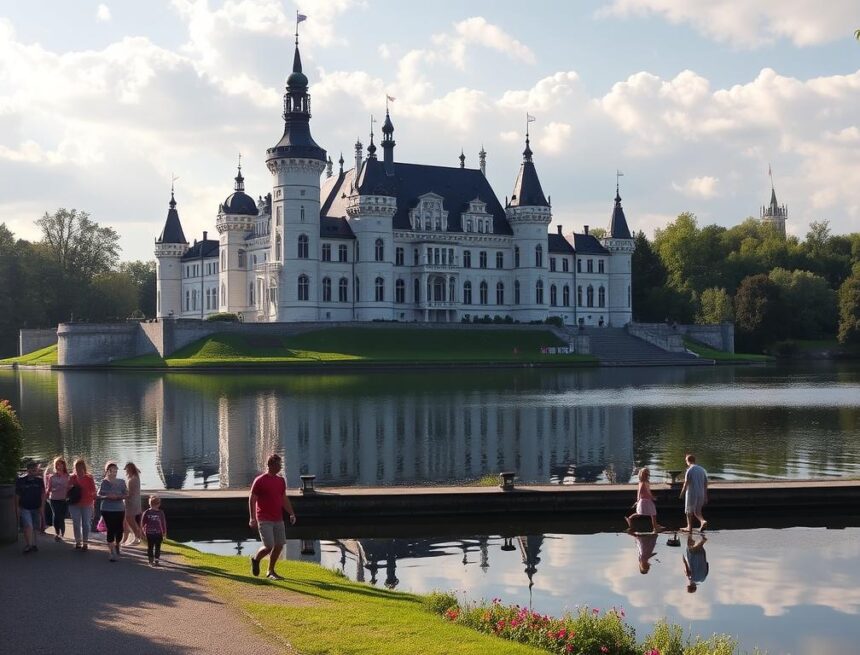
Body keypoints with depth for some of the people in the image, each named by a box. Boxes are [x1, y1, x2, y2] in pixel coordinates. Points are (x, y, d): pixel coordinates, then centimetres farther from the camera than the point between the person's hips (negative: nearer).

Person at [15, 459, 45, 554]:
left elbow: (43, 494, 5)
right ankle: (29, 545, -14)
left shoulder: (39, 480, 1)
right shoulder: (21, 480, -6)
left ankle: (33, 544, 21)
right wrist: (18, 508, -2)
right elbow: (17, 495, 0)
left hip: (36, 508, 3)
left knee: (34, 528, 8)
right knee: (28, 526, -18)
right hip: (25, 508, -3)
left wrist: (42, 507, -3)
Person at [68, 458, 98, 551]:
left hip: (87, 505, -2)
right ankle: (77, 542, 15)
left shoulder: (89, 478, -3)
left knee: (86, 524, 2)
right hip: (74, 504, 2)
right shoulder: (72, 478, 3)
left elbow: (93, 491, -2)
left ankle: (85, 542, 8)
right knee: (76, 524, 6)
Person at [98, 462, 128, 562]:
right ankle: (111, 551, -4)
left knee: (119, 529, 9)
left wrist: (119, 496, -17)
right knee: (110, 529, -6)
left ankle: (117, 545, 38)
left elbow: (126, 494, 2)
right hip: (107, 510, -3)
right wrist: (107, 496, -20)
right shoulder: (104, 482, -2)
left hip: (120, 509, 3)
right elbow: (99, 495, -2)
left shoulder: (121, 482, 3)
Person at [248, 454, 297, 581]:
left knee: (279, 545, 5)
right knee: (269, 546, -12)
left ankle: (271, 571, 19)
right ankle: (256, 559, 18)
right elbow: (252, 499, -8)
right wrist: (252, 518, -14)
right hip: (264, 520, -7)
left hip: (278, 520, 7)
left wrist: (291, 514, 9)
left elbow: (284, 499, 19)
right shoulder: (260, 481, -9)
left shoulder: (281, 481, 11)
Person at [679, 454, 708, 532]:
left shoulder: (690, 470, -12)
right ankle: (703, 521, -9)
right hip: (701, 494, 6)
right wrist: (705, 497, 15)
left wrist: (682, 494, -1)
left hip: (691, 494, -6)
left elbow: (686, 484, -14)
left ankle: (689, 527, 16)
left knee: (689, 511, 9)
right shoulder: (702, 470, 8)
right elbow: (705, 484, 10)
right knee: (697, 511, 16)